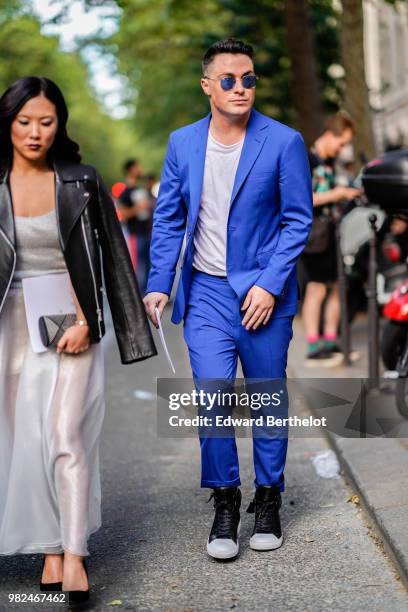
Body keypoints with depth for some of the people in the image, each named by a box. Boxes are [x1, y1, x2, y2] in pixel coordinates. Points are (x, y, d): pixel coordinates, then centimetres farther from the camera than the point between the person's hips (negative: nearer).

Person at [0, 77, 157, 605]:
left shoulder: (82, 183, 0)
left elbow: (113, 260, 3)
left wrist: (85, 322, -5)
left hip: (71, 326, -2)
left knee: (65, 435, -13)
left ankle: (74, 555, -12)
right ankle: (50, 550, 13)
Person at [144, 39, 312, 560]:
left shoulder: (284, 142, -6)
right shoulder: (182, 143, 3)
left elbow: (298, 220, -5)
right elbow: (168, 218, 8)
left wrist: (269, 284, -13)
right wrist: (158, 284, -2)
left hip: (263, 293, -1)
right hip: (207, 291, 1)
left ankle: (268, 499, 24)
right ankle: (224, 502, 9)